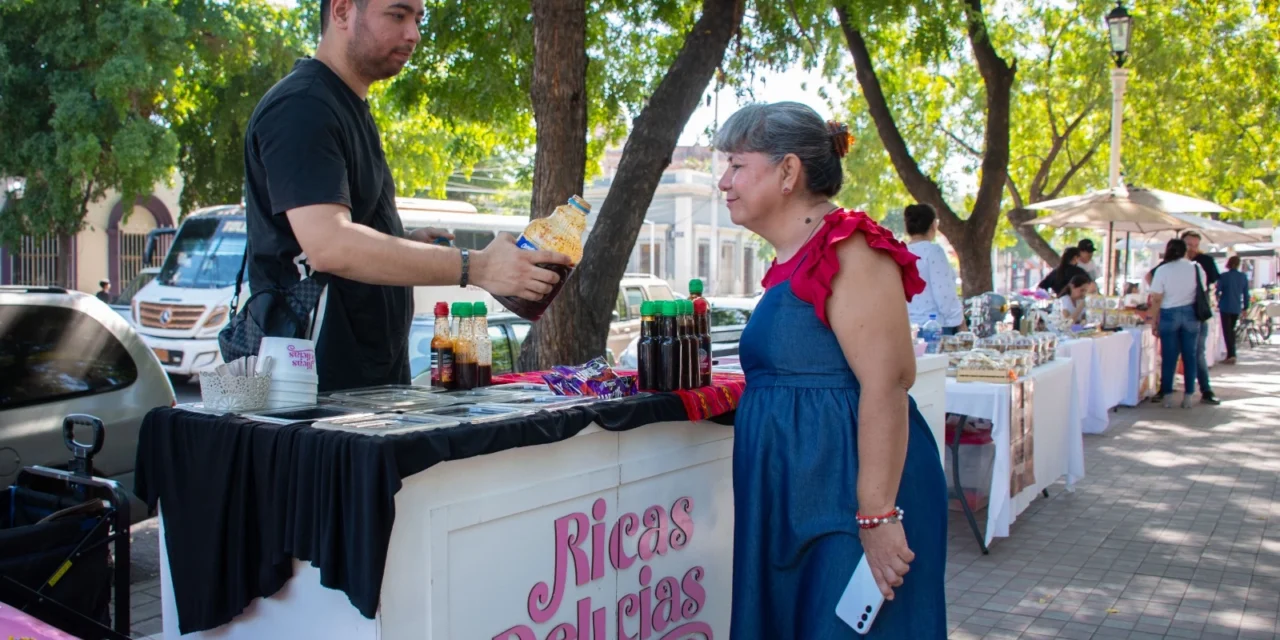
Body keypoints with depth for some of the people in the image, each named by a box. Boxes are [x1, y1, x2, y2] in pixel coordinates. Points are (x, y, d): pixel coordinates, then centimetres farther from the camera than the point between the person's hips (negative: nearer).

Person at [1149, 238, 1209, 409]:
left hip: (1169, 315, -1)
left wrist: (1154, 320, 2)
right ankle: (1188, 397, 9)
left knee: (1169, 356, 5)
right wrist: (1200, 316, 18)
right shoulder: (1196, 268, -1)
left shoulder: (1162, 270, -6)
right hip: (1190, 314, 1)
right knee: (1190, 355, 8)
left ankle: (1167, 396, 7)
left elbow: (1156, 299, -6)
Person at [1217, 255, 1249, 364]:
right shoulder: (1243, 277, 2)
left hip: (1225, 307, -4)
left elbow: (1217, 291, -6)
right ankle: (1231, 354, 20)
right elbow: (1246, 294, 7)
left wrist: (1217, 302, 12)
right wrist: (1245, 307, 15)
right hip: (1237, 308, 4)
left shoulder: (1224, 276, -11)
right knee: (1232, 330, 18)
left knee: (1227, 331, -2)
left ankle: (1231, 355, -11)